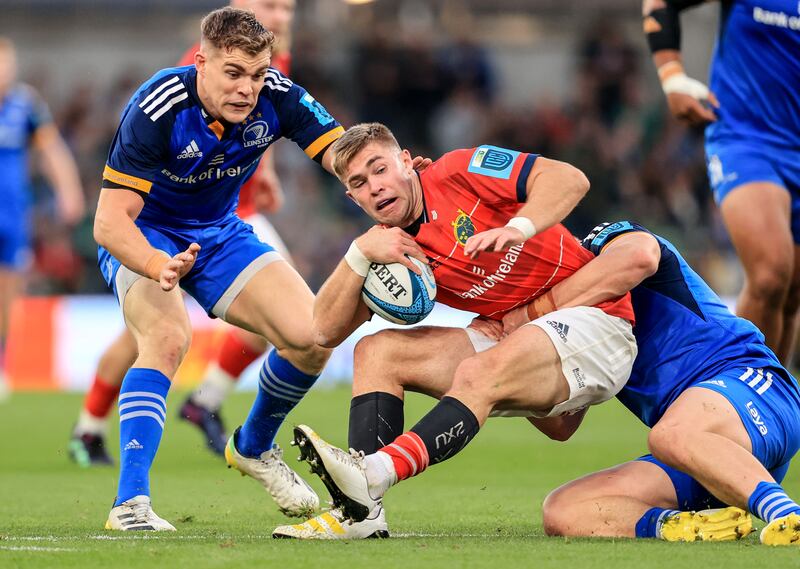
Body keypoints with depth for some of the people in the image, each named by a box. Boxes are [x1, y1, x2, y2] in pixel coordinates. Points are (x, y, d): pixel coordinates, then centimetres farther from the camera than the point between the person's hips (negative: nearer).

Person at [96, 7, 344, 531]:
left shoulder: (278, 97, -19)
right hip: (143, 238, -5)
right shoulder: (157, 109, -31)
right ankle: (130, 503, -36)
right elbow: (109, 222, -33)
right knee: (169, 336, -33)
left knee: (311, 334, -11)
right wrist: (158, 267, -53)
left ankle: (254, 447, 18)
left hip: (219, 233, 5)